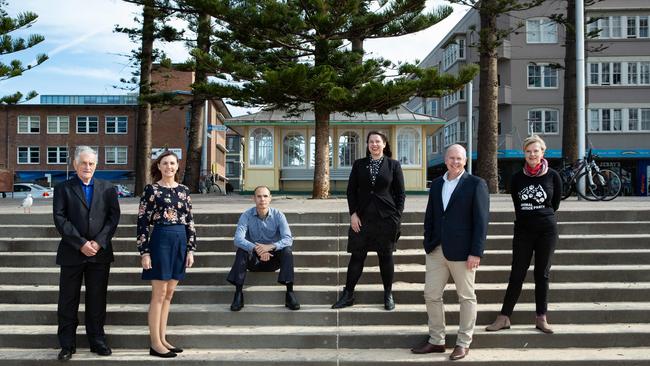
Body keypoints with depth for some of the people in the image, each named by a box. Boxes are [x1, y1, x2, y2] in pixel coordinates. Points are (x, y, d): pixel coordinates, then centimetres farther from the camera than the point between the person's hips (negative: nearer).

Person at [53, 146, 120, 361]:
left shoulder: (107, 188, 10)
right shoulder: (63, 188, 5)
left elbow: (114, 217, 2)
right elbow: (60, 219, -5)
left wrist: (99, 242, -11)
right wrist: (81, 244, -13)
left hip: (100, 253, 1)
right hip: (72, 253, -1)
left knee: (97, 301, 8)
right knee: (68, 301, 5)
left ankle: (97, 341, 19)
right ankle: (67, 345, 16)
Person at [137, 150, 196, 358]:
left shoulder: (184, 190, 9)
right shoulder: (151, 189, -4)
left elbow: (190, 222, 10)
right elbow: (142, 222, -7)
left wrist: (191, 249, 5)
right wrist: (144, 252, -12)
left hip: (180, 242, 5)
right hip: (161, 241, -5)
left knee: (169, 294, 11)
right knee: (159, 294, 0)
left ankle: (162, 338, 21)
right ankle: (155, 343, 9)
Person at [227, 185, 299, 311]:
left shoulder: (278, 215, -9)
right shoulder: (246, 216, -10)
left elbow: (288, 239, -21)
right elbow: (238, 239, -24)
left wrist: (270, 247, -39)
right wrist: (256, 249, -41)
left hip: (273, 258, 0)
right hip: (254, 260, 0)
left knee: (287, 251, -27)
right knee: (241, 251, -28)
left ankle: (290, 292, -25)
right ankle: (238, 293, -26)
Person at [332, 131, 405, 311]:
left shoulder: (393, 165, 3)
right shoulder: (359, 165, 7)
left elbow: (400, 193, 3)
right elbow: (351, 191, 6)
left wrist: (397, 216, -5)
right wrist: (353, 214, -4)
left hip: (386, 218, -1)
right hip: (362, 218, 1)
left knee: (386, 256, 7)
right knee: (357, 256, 3)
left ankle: (388, 295, 20)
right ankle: (348, 294, 12)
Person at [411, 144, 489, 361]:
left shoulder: (476, 184, -5)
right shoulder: (437, 184, 11)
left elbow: (481, 221, -10)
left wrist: (476, 253, -14)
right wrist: (428, 244, 6)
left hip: (462, 252, -5)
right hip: (436, 251, 6)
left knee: (466, 297, 8)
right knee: (431, 295, 8)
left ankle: (463, 343, 21)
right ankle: (436, 341, 22)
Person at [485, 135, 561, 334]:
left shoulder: (553, 176, -2)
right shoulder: (517, 178, 1)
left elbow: (555, 204, 8)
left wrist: (541, 215, 12)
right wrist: (527, 217, 11)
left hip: (546, 230, -1)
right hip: (523, 230, 1)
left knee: (542, 274, 7)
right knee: (517, 274, 1)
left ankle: (541, 318, 17)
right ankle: (504, 317, 5)